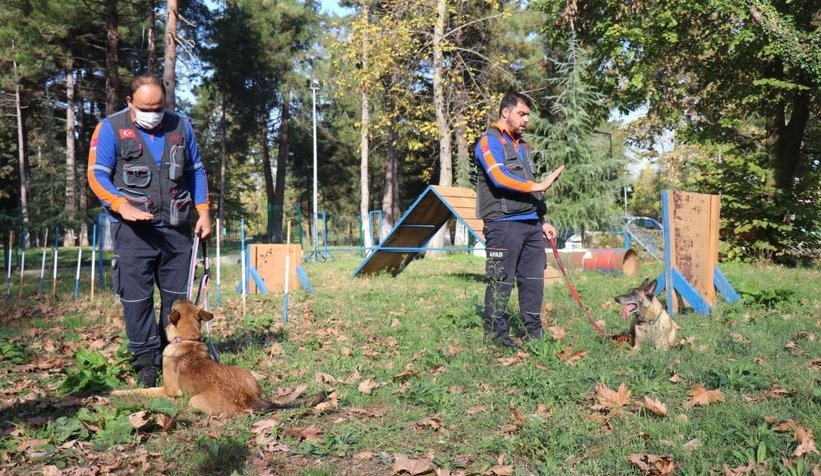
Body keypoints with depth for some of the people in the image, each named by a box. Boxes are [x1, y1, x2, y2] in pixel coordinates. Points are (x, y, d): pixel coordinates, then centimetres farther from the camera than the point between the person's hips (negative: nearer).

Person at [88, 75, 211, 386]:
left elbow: (196, 171, 15)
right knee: (136, 299, -3)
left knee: (176, 296, 9)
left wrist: (203, 211, 7)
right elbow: (97, 175, -6)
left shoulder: (180, 126, 8)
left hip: (176, 228, 4)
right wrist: (122, 205, -23)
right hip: (134, 231, -3)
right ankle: (146, 362, 7)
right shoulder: (111, 128, -3)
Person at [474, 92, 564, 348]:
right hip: (503, 224, -8)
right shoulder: (489, 141, -3)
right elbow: (500, 177, -19)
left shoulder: (523, 145, 23)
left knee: (534, 279, 8)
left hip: (531, 224, 8)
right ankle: (496, 334, 5)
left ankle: (534, 332, 17)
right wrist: (538, 185, -15)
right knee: (501, 282, -4)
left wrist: (542, 221, 20)